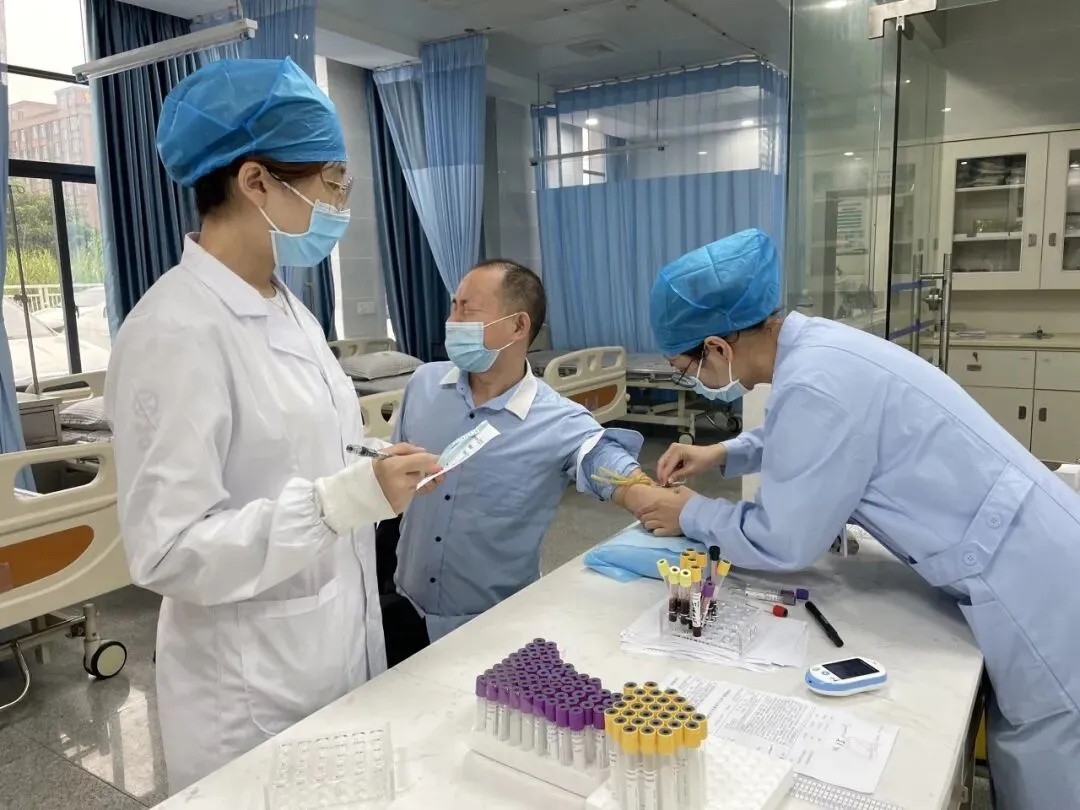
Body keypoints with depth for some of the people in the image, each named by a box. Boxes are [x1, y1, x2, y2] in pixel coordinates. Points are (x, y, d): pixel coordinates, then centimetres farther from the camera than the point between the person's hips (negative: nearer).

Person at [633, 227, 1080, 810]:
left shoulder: (816, 381, -28)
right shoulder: (813, 343, -1)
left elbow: (781, 543, -18)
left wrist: (689, 514, -2)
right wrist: (723, 454, 14)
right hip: (1030, 559, 9)